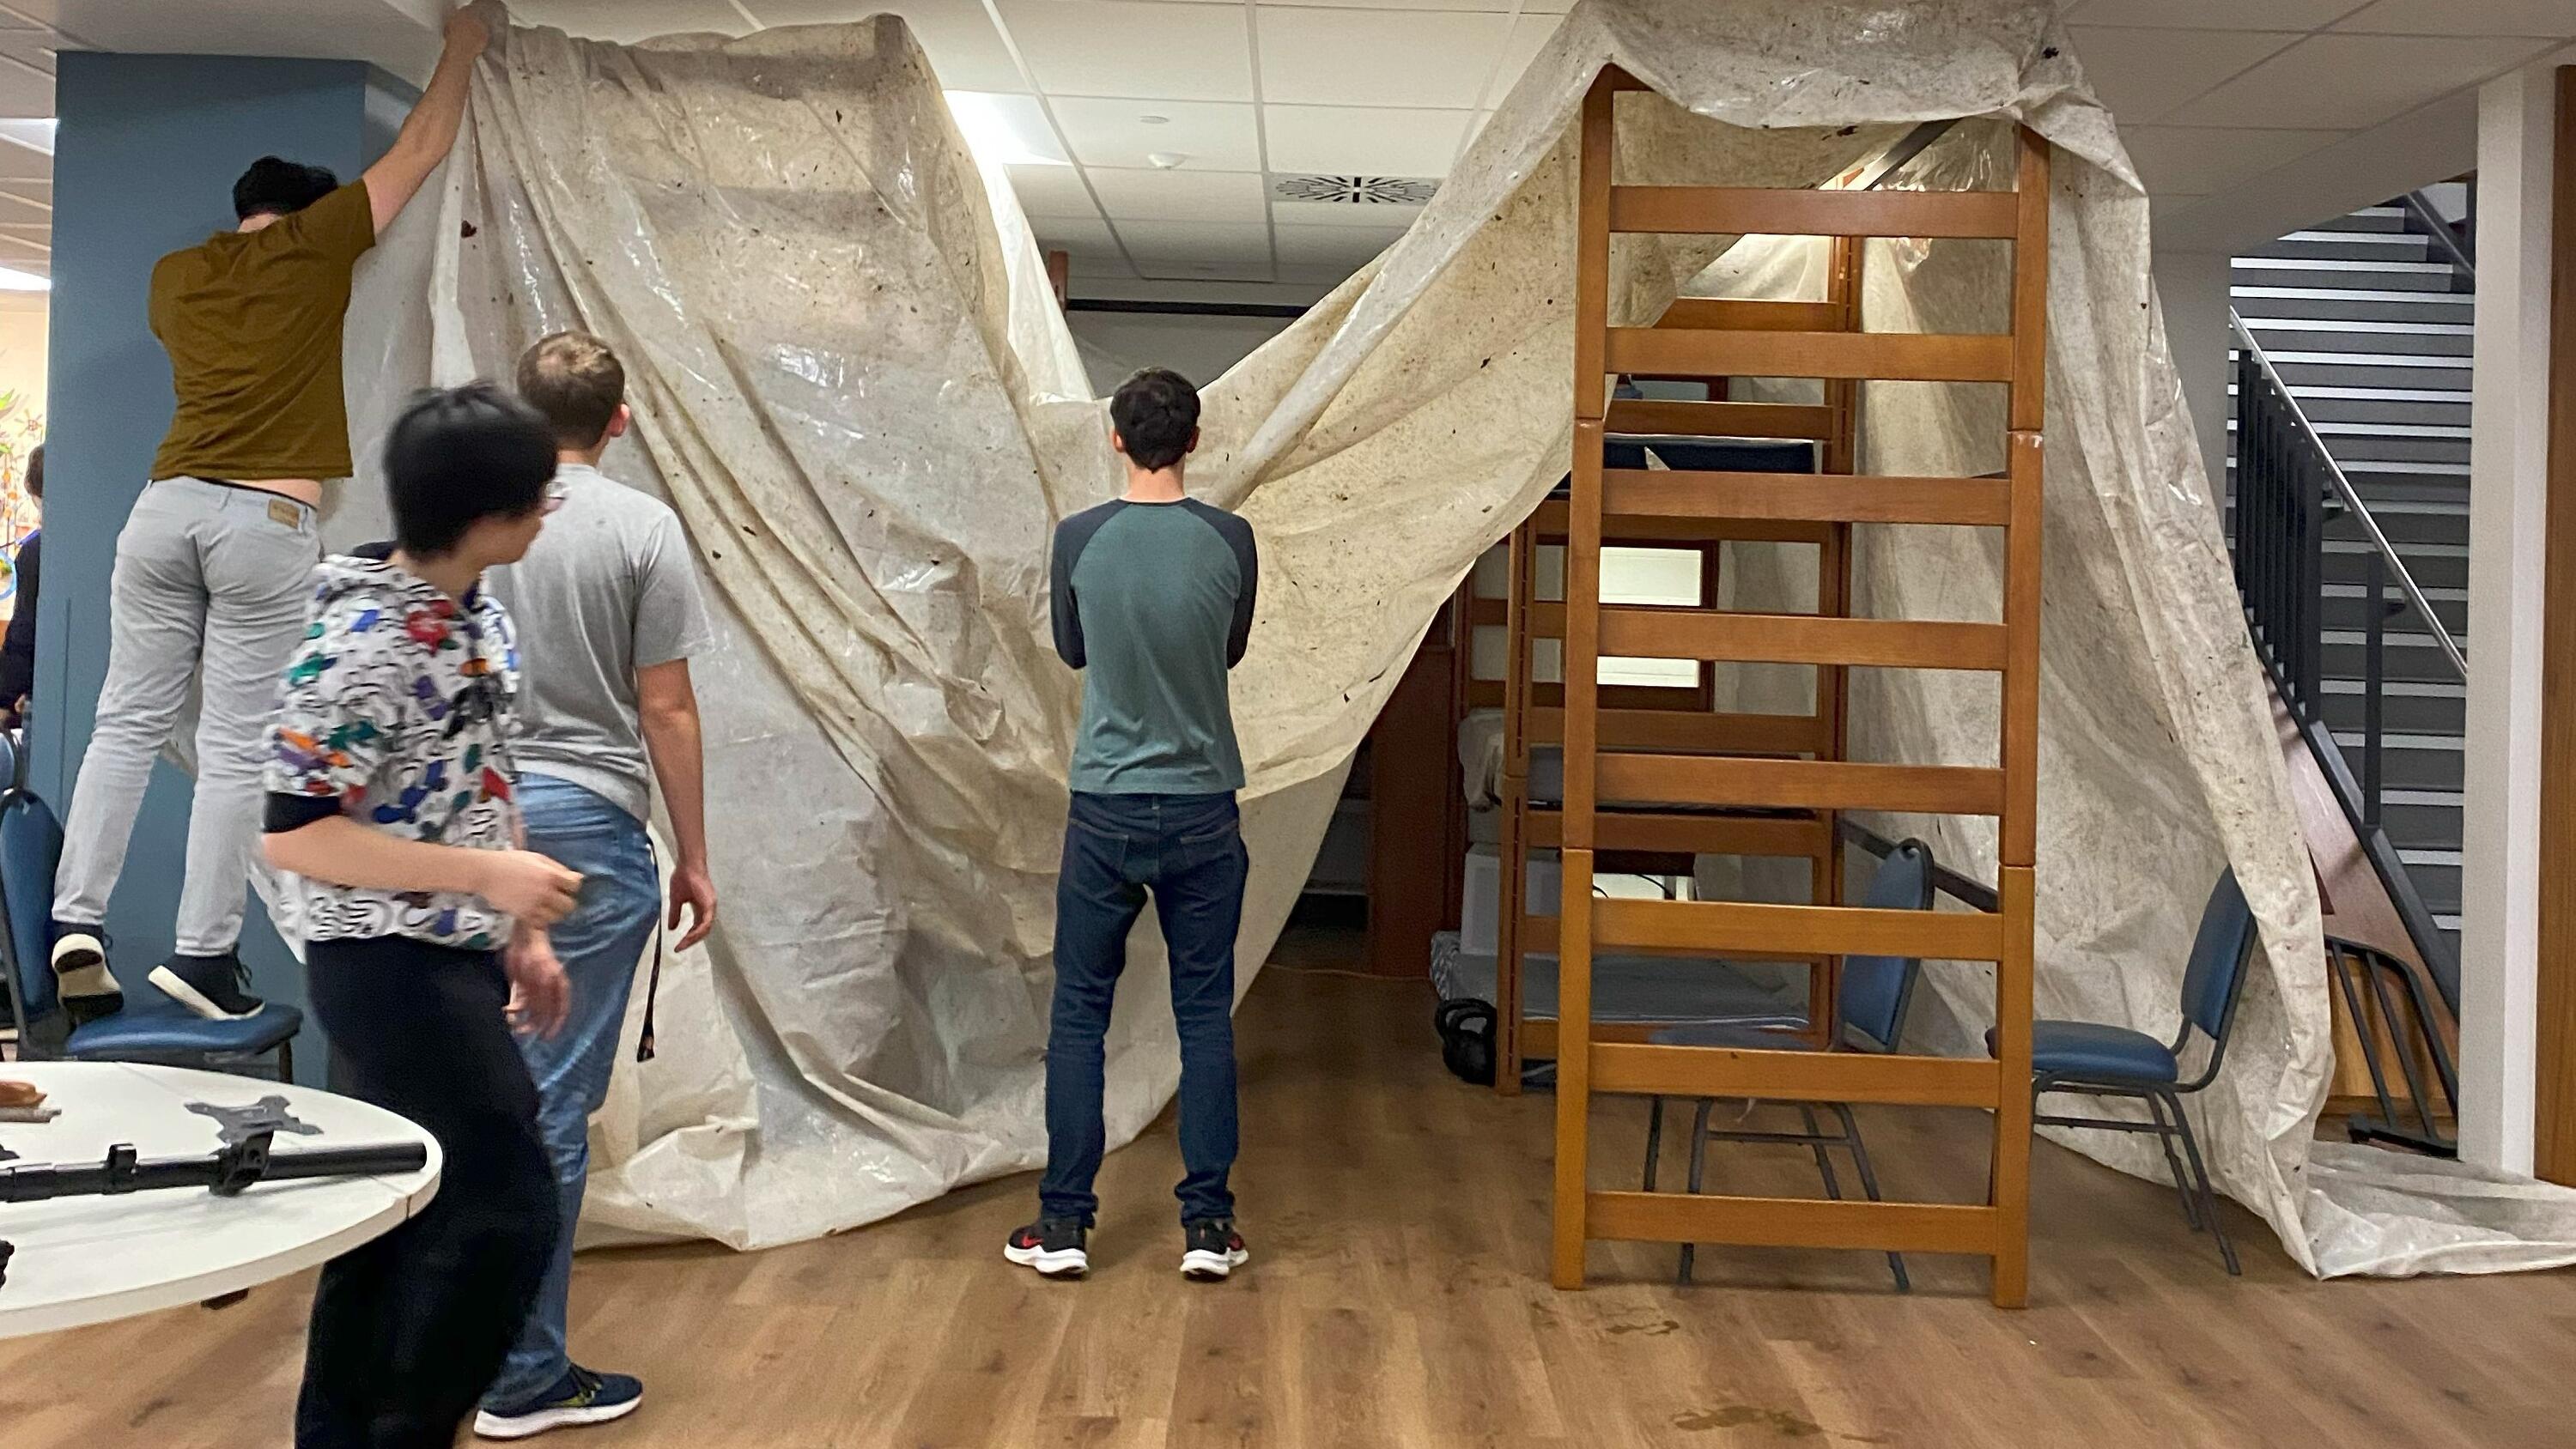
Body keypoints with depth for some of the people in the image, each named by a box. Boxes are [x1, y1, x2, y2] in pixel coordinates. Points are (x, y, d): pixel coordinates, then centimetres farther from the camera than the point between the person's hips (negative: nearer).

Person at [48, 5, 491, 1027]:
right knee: (234, 752, -2)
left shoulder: (175, 275, 17)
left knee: (128, 725, 9)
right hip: (264, 523, -4)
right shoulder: (316, 243, 6)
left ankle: (75, 924, 3)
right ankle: (203, 956, -1)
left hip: (166, 509, 5)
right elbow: (422, 148, 15)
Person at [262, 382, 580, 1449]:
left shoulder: (478, 616, 6)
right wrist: (487, 876, -24)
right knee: (503, 1213, -6)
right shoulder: (359, 645, -21)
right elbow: (291, 835, -22)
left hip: (456, 959, 9)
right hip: (387, 968, -9)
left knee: (402, 1212, 16)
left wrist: (523, 935, 14)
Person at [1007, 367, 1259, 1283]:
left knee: (1079, 1013, 8)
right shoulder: (1230, 540, -5)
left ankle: (1064, 1223, 12)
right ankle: (1207, 1223, 12)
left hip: (1105, 808, 0)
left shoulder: (1080, 539, -6)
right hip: (1202, 810, 1)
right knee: (1205, 1015, 8)